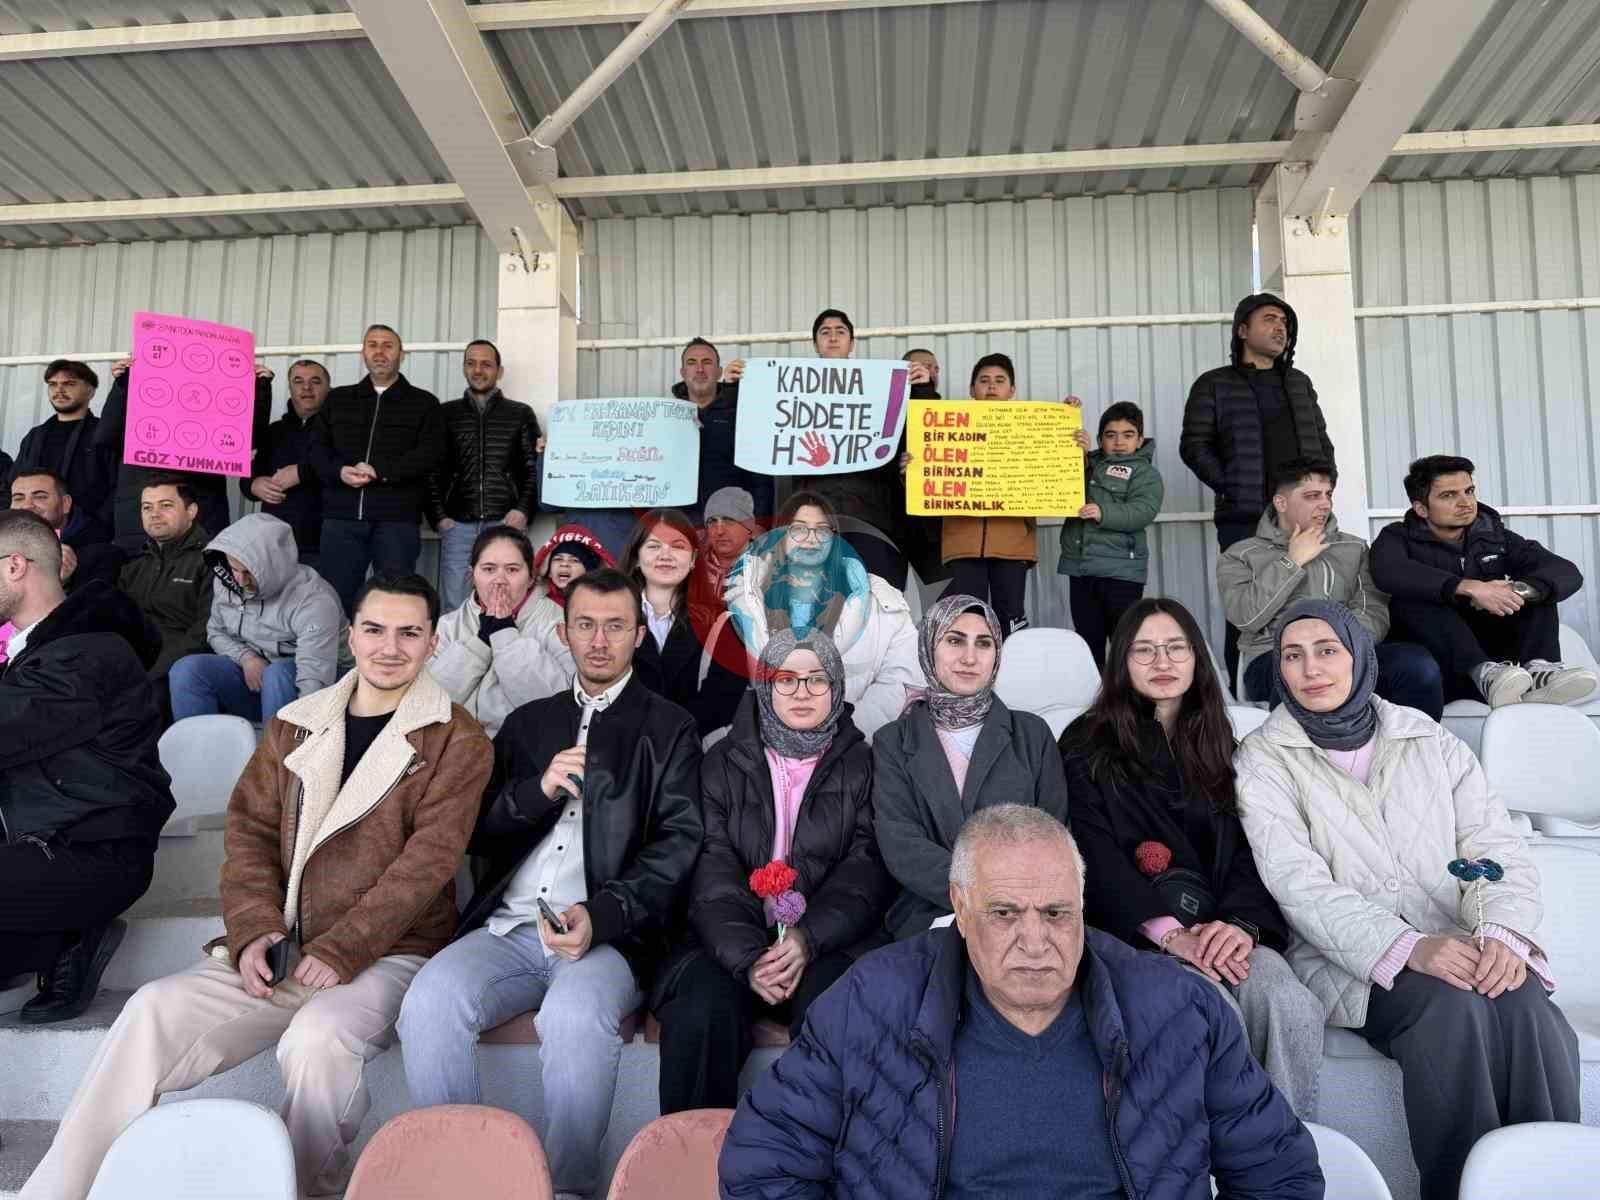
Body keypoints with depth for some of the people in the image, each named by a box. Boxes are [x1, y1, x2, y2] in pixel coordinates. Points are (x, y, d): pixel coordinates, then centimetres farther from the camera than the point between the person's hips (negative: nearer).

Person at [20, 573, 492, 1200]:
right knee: (156, 1010, -17)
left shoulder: (457, 740, -4)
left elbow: (429, 857, -12)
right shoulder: (297, 724, 13)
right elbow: (251, 827, 9)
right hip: (280, 949, 5)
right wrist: (254, 930, -6)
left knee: (317, 1039, -31)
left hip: (388, 953, -4)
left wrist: (340, 951, -18)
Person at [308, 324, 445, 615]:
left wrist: (379, 471, -14)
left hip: (397, 518, -3)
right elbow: (316, 448, 11)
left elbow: (430, 453, -4)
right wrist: (339, 472, -10)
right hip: (342, 516, 3)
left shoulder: (424, 403, 10)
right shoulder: (338, 399, 20)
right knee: (336, 598, 2)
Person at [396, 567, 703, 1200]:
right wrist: (539, 791, -5)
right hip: (507, 930, 4)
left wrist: (601, 917, -17)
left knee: (575, 1015, -34)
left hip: (609, 935, -3)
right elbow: (478, 833, 16)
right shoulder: (528, 722, 21)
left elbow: (676, 844, -1)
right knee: (429, 1002, -25)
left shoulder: (669, 729, 9)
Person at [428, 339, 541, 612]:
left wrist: (523, 510, -6)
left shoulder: (521, 414, 12)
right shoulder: (445, 413, 14)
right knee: (454, 608, -3)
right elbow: (432, 470, 12)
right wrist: (438, 516, 0)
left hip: (506, 524, -1)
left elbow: (535, 468, 7)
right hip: (458, 526, 1)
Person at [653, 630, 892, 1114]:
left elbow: (868, 866, 0)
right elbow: (712, 869, 0)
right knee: (700, 1009, -27)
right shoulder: (725, 762, 11)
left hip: (827, 941, -1)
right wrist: (747, 956, -17)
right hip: (733, 941, 1)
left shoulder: (861, 765, 11)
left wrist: (808, 937, -17)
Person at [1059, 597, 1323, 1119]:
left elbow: (1249, 846, 9)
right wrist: (1168, 932, -17)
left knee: (1291, 1005, -28)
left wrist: (1242, 922, -13)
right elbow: (1095, 852, -3)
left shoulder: (1220, 745, 20)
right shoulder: (1088, 744, 8)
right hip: (1135, 929, -3)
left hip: (1219, 924, 3)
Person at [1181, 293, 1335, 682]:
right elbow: (1194, 446, -2)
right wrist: (1232, 488, -11)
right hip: (1245, 519, -5)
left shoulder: (1299, 383, 20)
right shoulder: (1215, 384, 5)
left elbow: (1322, 442, 22)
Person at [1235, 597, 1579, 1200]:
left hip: (1461, 950, 3)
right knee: (1454, 1008, -31)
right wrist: (1407, 947, -24)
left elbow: (1497, 847, 6)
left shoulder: (1431, 742, 14)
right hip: (1348, 962, -3)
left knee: (1526, 1007, -29)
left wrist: (1504, 933, -15)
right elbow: (1298, 883, -10)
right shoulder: (1263, 759, 3)